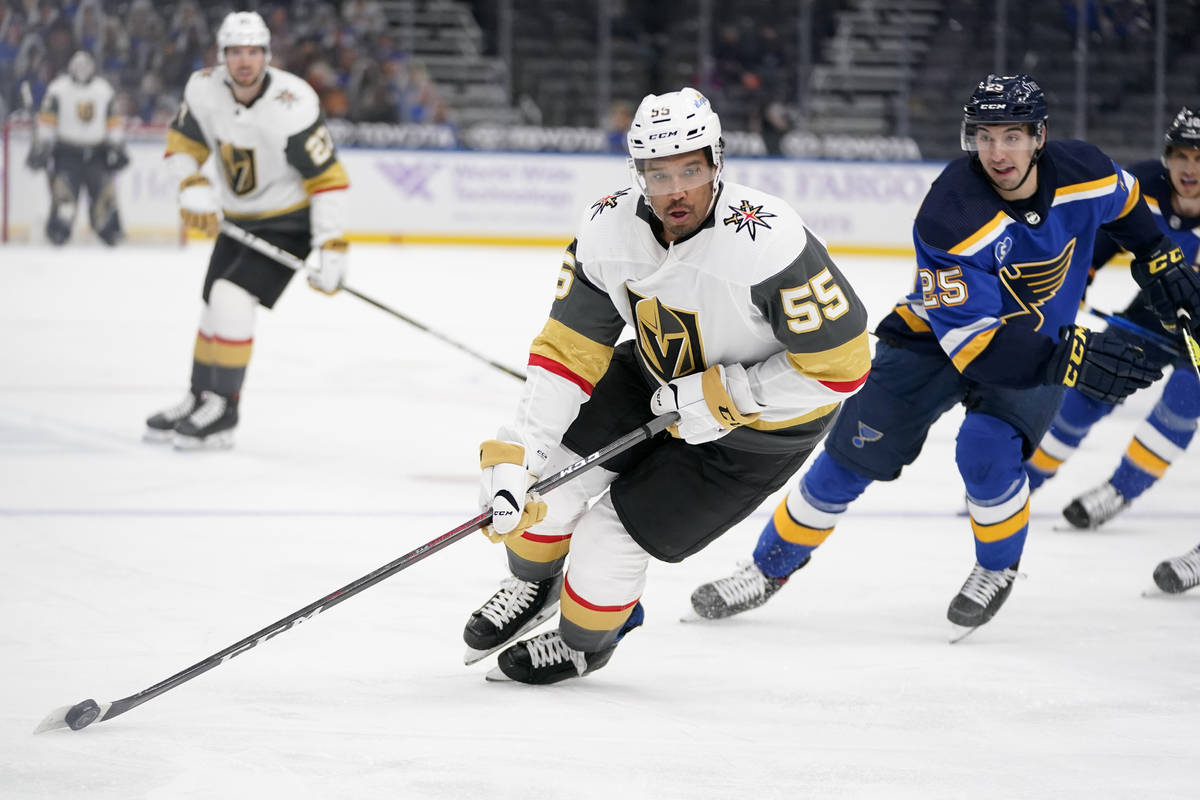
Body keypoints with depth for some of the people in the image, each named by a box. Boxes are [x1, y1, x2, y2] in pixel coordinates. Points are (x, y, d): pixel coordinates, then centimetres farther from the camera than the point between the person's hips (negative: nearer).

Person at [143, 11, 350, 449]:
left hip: (288, 221, -7)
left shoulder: (292, 106, -28)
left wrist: (329, 248, -25)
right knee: (215, 308, 14)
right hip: (238, 219, 7)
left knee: (231, 299, -19)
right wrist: (194, 189, -16)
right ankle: (199, 398, 32)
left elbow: (327, 178, -24)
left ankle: (222, 410, -11)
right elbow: (182, 144, 4)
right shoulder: (204, 90, -12)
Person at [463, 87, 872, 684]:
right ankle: (532, 587, 32)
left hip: (764, 422, -6)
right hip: (658, 377, 6)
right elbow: (568, 350, -12)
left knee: (613, 535, -6)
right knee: (547, 470, -2)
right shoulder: (609, 229, -19)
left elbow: (841, 364, -30)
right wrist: (514, 455, -21)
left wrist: (720, 398, -28)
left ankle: (584, 641, 27)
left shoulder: (767, 243, -37)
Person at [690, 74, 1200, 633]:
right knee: (856, 453, -3)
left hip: (1040, 345, 1)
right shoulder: (950, 216, -33)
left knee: (986, 451, -23)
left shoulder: (1083, 173, -21)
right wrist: (1068, 361, -45)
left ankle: (999, 567, 6)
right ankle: (772, 566, 16)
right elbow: (972, 343, -36)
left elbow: (1124, 202, 9)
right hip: (939, 336, -1)